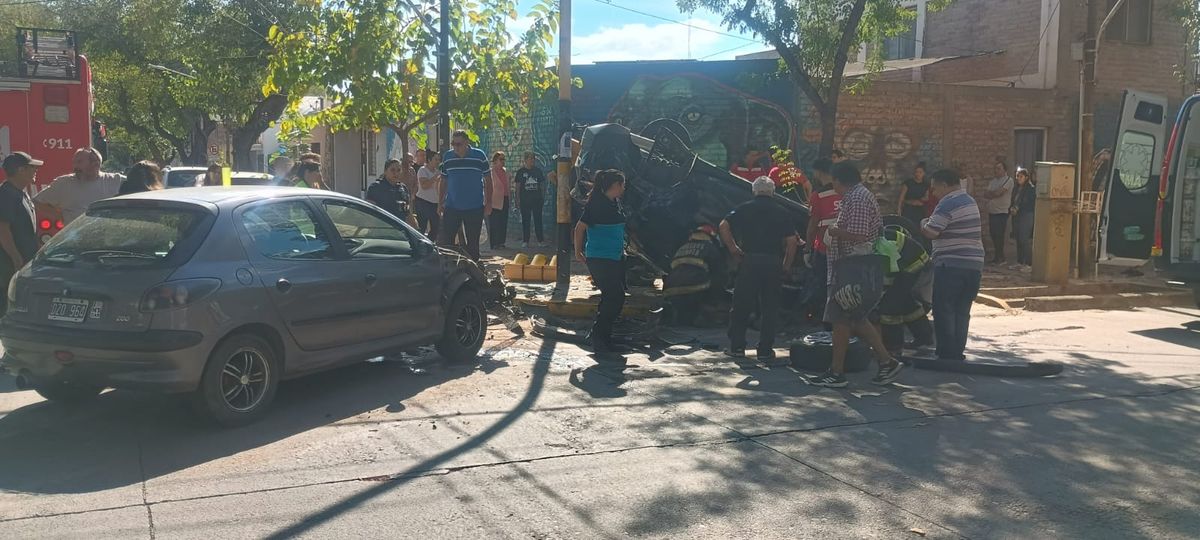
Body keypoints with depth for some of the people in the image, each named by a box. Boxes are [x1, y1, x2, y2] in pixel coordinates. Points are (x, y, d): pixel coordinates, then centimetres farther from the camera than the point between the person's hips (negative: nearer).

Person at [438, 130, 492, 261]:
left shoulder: (479, 156, -4)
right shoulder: (447, 157, 3)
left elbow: (488, 180, 2)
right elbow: (444, 181, 11)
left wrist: (488, 204, -3)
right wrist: (441, 203, 7)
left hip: (475, 208, -2)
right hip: (451, 207, 2)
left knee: (472, 243, 7)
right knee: (445, 240, -2)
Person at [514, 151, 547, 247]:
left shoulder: (538, 171, 10)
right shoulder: (521, 171, 2)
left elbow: (542, 185, 13)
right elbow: (517, 186, 2)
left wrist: (543, 197, 6)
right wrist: (517, 200, -4)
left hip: (537, 199, 2)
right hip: (525, 200, -2)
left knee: (538, 220, 2)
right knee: (525, 220, 2)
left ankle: (540, 240, 5)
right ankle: (525, 241, 7)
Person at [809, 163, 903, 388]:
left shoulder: (857, 198, -15)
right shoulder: (861, 195, 19)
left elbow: (858, 235, -24)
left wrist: (834, 231, -9)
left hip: (855, 266, -11)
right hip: (859, 265, 11)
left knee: (841, 319, -5)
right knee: (857, 319, 15)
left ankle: (836, 372, 1)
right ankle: (887, 362, 16)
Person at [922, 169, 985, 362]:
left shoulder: (948, 204, -14)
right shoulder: (970, 201, 17)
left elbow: (931, 231, -18)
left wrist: (923, 223, 3)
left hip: (951, 266, -9)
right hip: (974, 264, 9)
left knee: (944, 310, -1)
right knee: (962, 311, 11)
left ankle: (947, 354, -1)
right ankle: (958, 352, 14)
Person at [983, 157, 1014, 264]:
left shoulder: (1008, 180, -5)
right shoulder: (993, 181, 18)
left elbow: (998, 193, -16)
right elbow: (985, 195, 6)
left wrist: (990, 193, 0)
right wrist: (994, 194, -10)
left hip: (1002, 212, -7)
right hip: (992, 212, 7)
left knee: (999, 235, -7)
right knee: (993, 235, 7)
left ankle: (1000, 258, 1)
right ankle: (997, 257, 15)